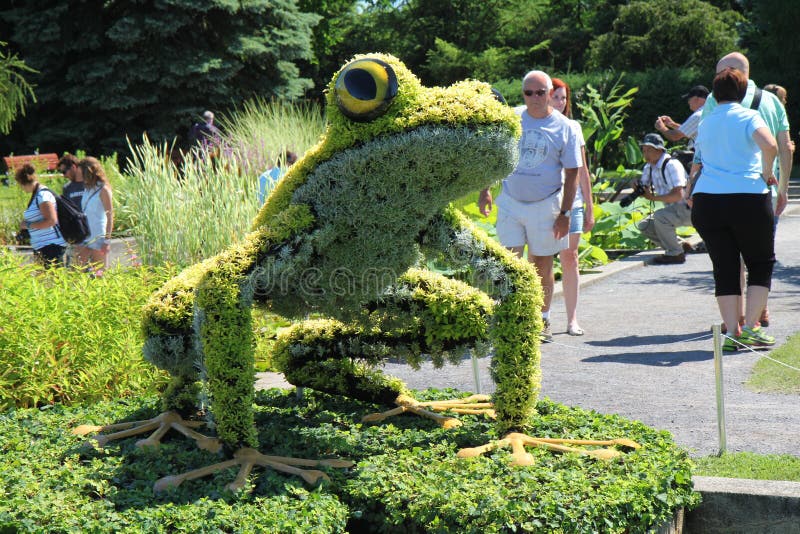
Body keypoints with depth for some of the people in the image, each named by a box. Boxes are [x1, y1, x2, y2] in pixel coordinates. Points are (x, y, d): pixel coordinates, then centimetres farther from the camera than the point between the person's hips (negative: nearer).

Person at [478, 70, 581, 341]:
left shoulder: (564, 128, -3)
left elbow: (572, 174, -1)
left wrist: (565, 213, -6)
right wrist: (485, 190, 5)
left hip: (545, 205, -1)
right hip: (511, 201, 1)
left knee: (541, 265, 7)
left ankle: (542, 320, 23)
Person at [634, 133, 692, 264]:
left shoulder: (671, 165, -21)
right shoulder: (649, 167, 6)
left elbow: (678, 195, -29)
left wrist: (653, 197, -25)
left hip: (688, 209, -10)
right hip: (673, 209, 10)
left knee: (660, 216, -32)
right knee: (643, 225, 4)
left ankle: (676, 254, -17)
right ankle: (680, 245, 12)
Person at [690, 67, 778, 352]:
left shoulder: (705, 123, 15)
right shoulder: (749, 117, -2)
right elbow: (770, 145, -20)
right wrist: (767, 174, -4)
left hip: (706, 200, 4)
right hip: (748, 198, -4)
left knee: (724, 269, 8)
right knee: (761, 264, 10)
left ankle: (732, 333, 2)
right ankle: (750, 329, 2)